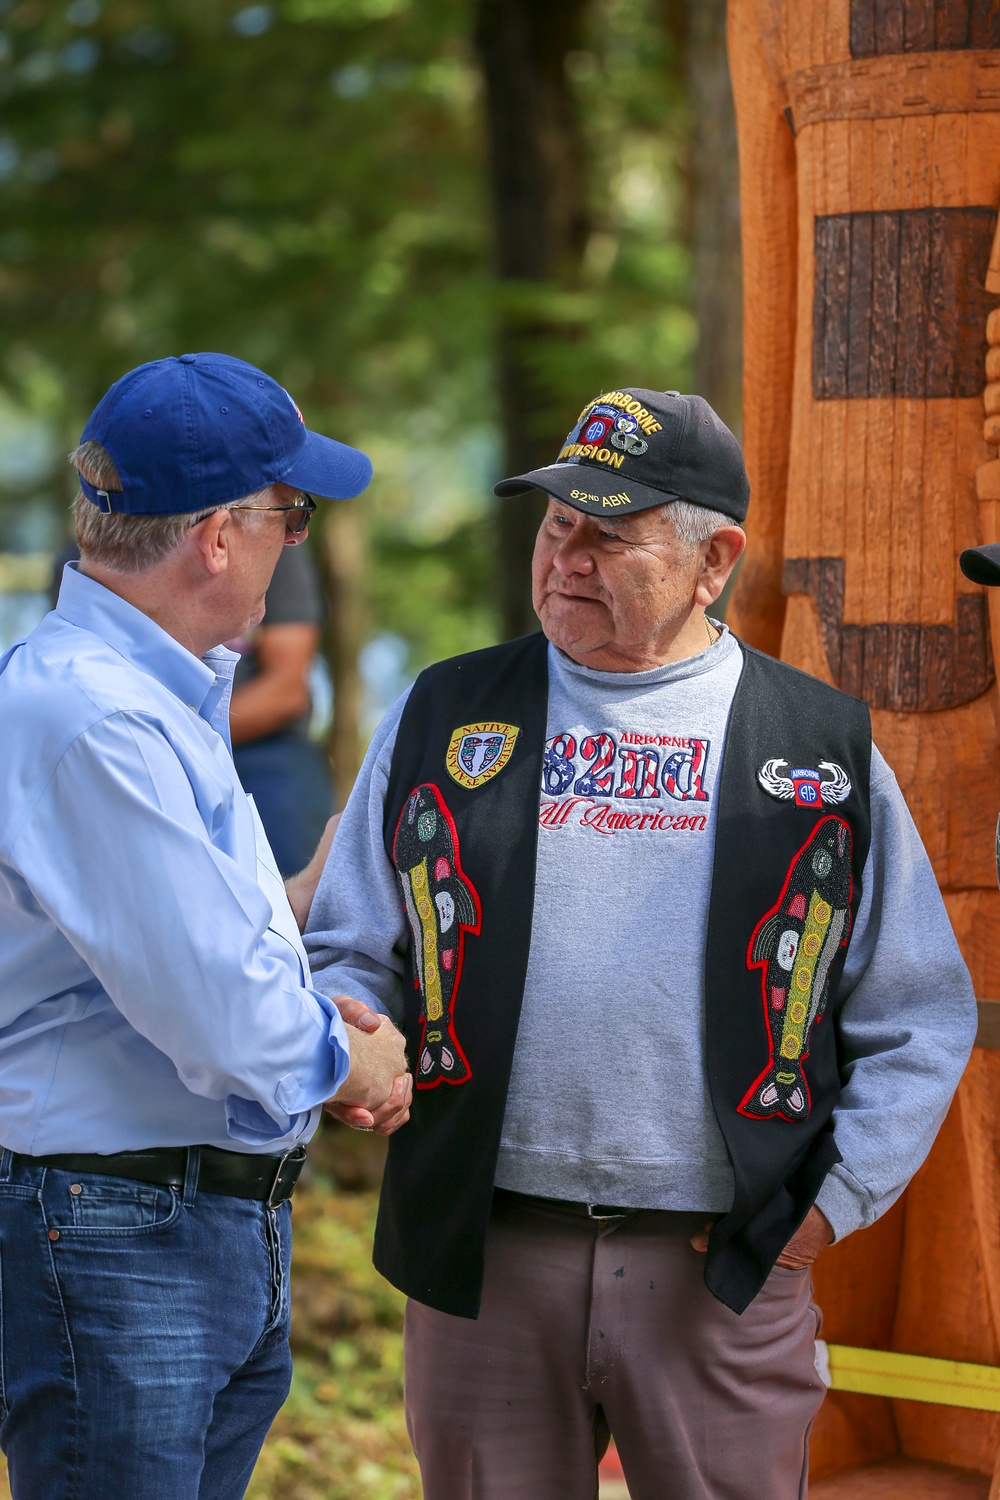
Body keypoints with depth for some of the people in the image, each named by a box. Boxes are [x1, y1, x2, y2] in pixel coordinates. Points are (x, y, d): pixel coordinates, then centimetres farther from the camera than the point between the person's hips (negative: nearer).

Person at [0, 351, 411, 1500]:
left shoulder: (168, 695, 13)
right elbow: (223, 1021, -24)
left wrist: (316, 1016, 4)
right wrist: (348, 1063, -4)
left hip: (235, 1237, 10)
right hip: (116, 1242, -10)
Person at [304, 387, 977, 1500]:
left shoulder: (825, 751, 5)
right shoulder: (442, 720, 9)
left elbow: (918, 1016, 7)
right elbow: (349, 949, 11)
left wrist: (836, 1201, -2)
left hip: (726, 1267, -1)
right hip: (483, 1256, 1)